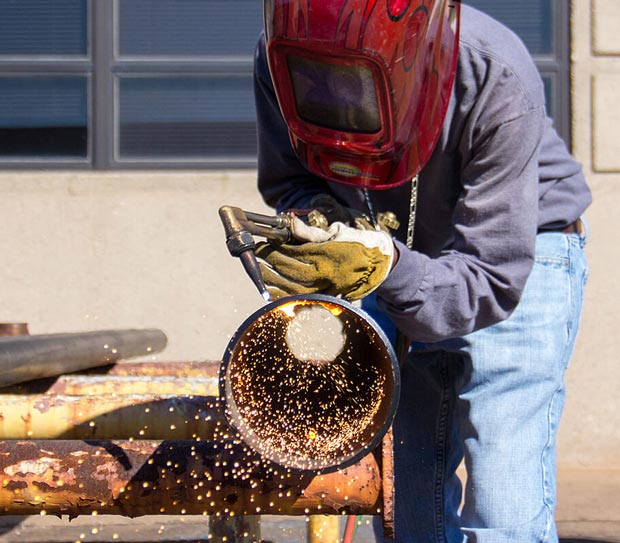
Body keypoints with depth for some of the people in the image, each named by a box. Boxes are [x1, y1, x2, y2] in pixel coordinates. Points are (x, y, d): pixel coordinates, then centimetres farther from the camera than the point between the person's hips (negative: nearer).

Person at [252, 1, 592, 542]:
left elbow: (490, 280, -31)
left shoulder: (495, 78, -34)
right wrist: (318, 219, -25)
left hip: (520, 254, -4)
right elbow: (287, 183, -3)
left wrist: (384, 270, -46)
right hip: (392, 248, 5)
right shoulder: (281, 62, -22)